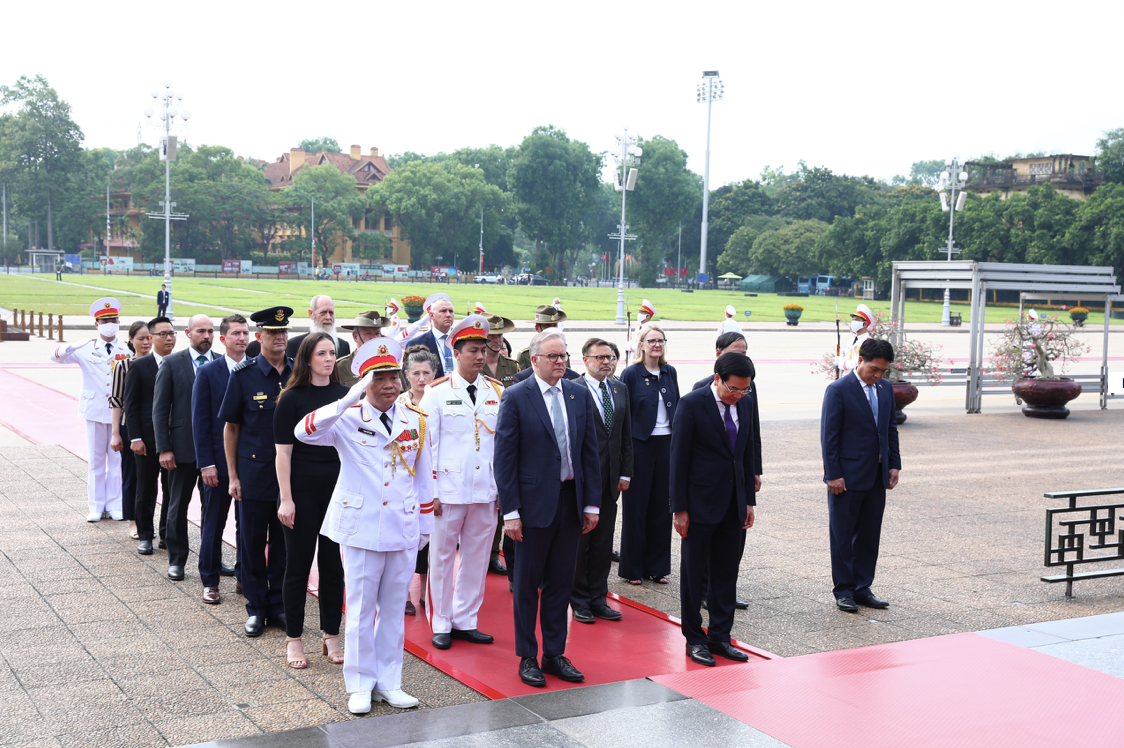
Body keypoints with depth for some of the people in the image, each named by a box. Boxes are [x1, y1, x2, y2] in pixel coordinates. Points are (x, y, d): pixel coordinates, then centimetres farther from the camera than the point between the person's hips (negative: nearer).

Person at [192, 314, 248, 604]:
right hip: (219, 461, -2)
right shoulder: (207, 373, -3)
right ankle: (210, 581, 18)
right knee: (214, 523, 7)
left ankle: (245, 575, 23)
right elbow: (200, 421, -4)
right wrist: (206, 463, -10)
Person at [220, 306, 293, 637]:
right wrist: (233, 475, -2)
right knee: (252, 542, 6)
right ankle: (256, 607, 18)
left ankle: (279, 605, 22)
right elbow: (230, 427, 1)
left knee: (284, 541, 9)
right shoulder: (243, 375, -3)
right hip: (254, 473, -2)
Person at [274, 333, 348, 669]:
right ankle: (293, 638, 16)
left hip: (338, 490, 3)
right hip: (303, 490, -3)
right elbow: (283, 452, -8)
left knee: (333, 563, 8)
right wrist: (286, 499, -13)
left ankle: (331, 635, 19)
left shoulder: (344, 395, 6)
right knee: (298, 565, 5)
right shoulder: (292, 398, -5)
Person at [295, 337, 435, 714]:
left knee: (394, 608, 12)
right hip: (361, 528, -3)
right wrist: (349, 399, -35)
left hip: (403, 529, 3)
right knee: (361, 609, 6)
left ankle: (388, 682, 24)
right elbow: (304, 432, -26)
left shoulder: (417, 421, 4)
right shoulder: (349, 418, -7)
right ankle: (360, 685, 20)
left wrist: (425, 525, 13)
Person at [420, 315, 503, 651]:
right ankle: (440, 624, 17)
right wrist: (430, 492, -7)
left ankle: (465, 620, 22)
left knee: (477, 557, 9)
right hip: (448, 493, -3)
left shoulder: (497, 392, 8)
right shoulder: (437, 392, -2)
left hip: (487, 493, 3)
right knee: (442, 557, 5)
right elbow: (428, 445, -3)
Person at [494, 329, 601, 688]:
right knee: (528, 583, 7)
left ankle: (555, 653, 24)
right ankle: (527, 657, 19)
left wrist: (592, 502, 5)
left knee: (561, 582, 12)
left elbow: (590, 451, 9)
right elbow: (504, 457, -9)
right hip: (534, 502, -4)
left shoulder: (580, 395, 6)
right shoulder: (515, 397, -8)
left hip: (571, 501, 4)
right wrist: (510, 511, -13)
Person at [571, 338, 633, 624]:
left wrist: (625, 473, 8)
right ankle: (579, 600, 15)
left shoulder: (620, 389, 11)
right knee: (579, 540, 4)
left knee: (604, 542, 11)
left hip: (610, 478, 6)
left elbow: (627, 436, 13)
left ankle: (598, 598, 20)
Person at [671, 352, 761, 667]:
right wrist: (679, 508, -13)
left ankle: (720, 636, 20)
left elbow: (748, 453, 14)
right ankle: (694, 638, 16)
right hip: (700, 502, -6)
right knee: (694, 573, 5)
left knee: (727, 573, 10)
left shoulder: (744, 405, 6)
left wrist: (749, 500, 11)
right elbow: (678, 458, -11)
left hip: (733, 504, 6)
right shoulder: (692, 404, -12)